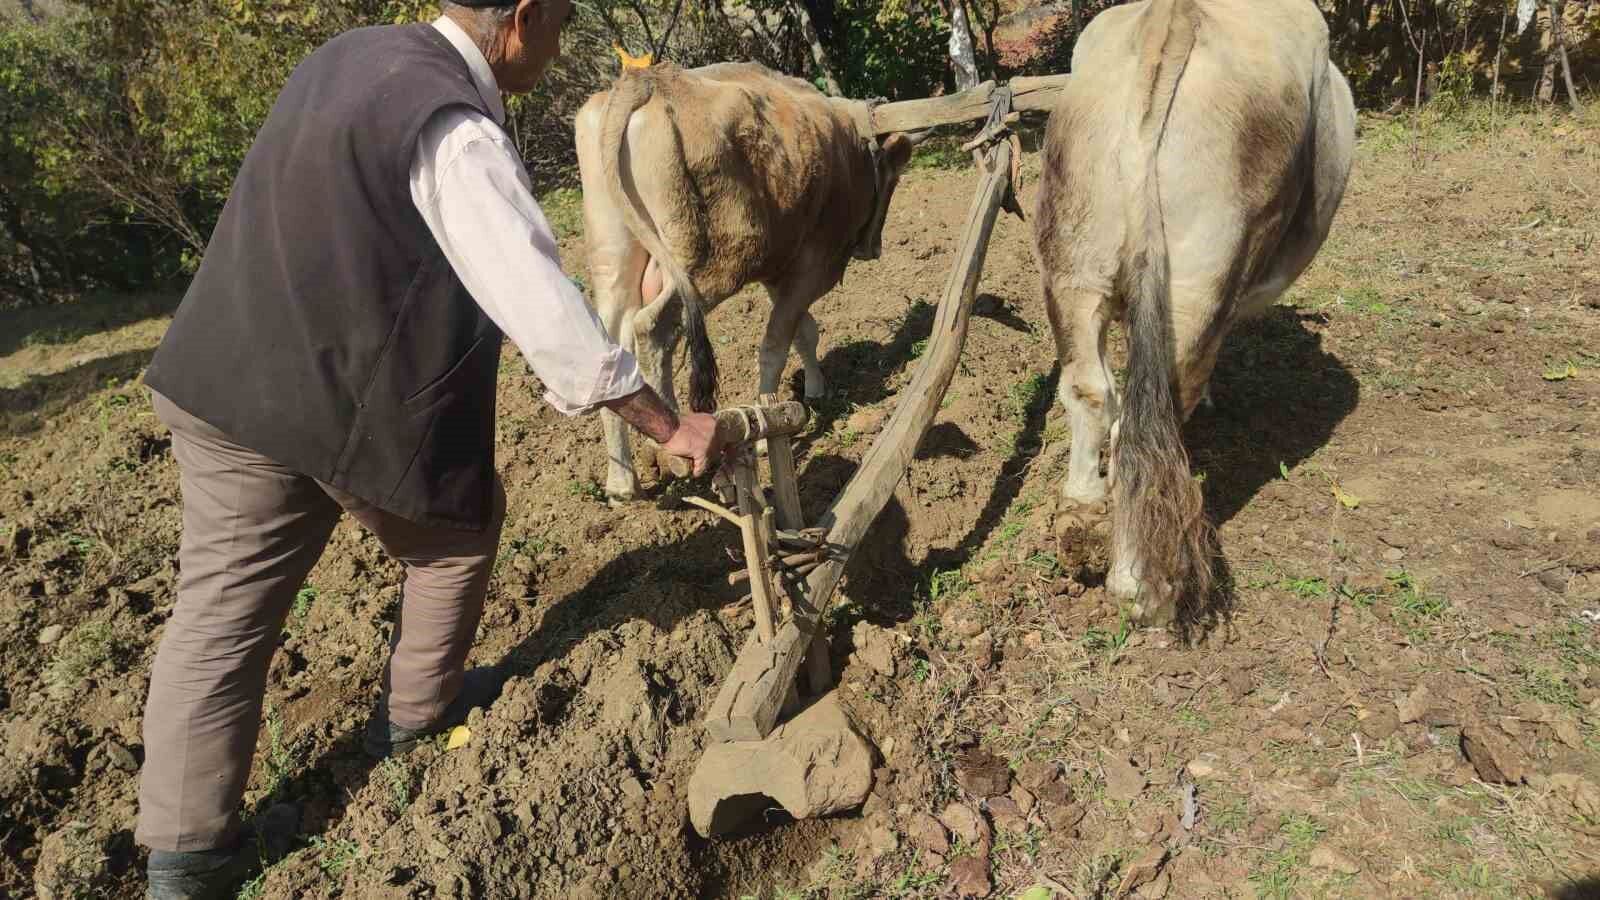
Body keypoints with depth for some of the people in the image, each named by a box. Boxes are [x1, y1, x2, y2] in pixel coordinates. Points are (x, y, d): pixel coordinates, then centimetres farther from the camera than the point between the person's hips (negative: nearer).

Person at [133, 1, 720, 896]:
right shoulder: (457, 130, -19)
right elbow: (547, 311, -25)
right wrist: (671, 428, -18)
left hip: (225, 385, 8)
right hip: (349, 407, -8)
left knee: (221, 609, 9)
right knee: (463, 523, 20)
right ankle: (419, 709, 36)